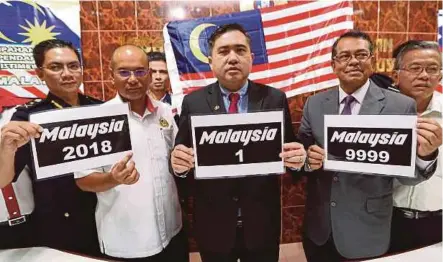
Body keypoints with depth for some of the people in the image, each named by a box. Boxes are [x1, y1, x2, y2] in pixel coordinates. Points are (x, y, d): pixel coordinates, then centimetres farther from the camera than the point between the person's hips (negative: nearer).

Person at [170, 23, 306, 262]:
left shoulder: (275, 99, -4)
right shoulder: (193, 102, -4)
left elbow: (290, 151, -1)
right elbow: (180, 157, -3)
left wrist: (297, 159, -22)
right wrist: (179, 163, -24)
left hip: (262, 226, 1)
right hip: (213, 227, 0)